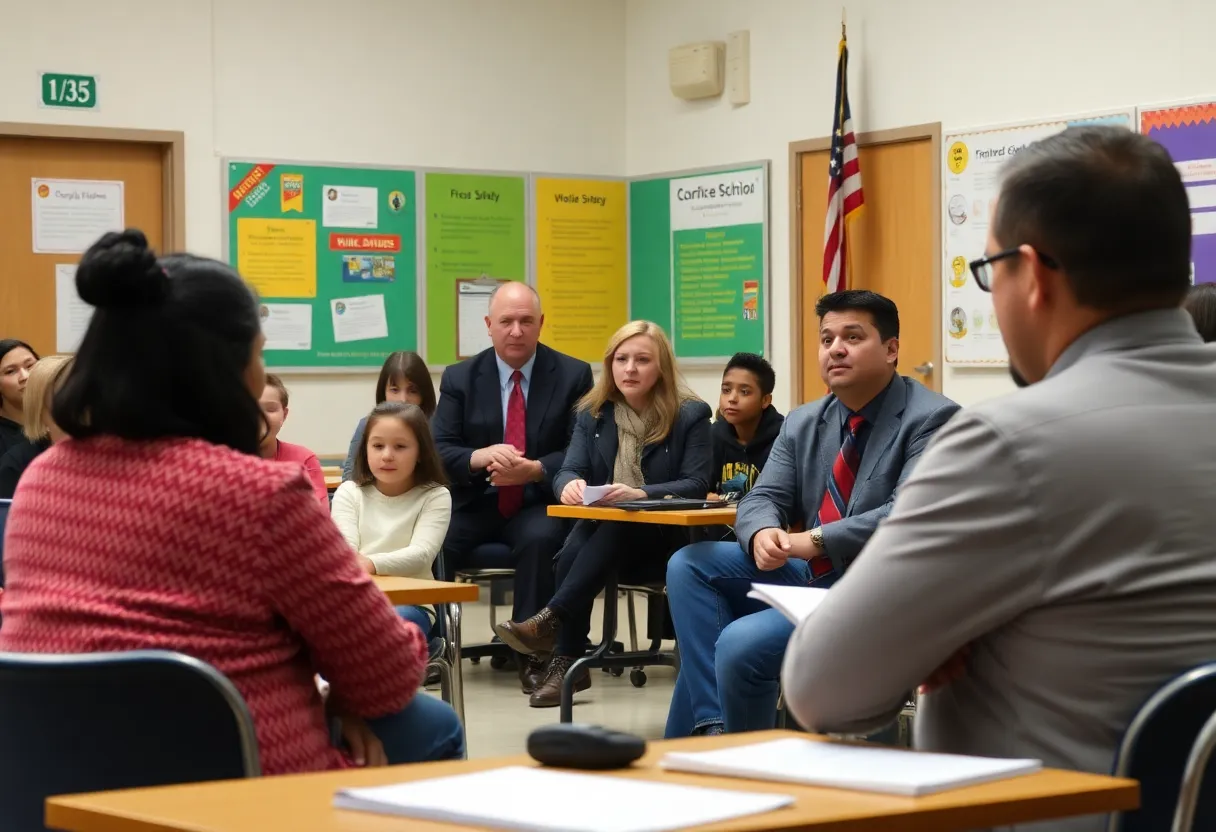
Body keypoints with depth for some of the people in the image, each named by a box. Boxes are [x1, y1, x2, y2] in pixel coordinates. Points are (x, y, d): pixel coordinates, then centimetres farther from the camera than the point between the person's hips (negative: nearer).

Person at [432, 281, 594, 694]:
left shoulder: (573, 375, 3)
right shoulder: (460, 378, 7)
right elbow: (438, 451, -1)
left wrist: (535, 470, -22)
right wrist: (480, 457, -24)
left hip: (538, 505, -1)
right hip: (473, 505, 2)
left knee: (540, 539, -35)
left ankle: (532, 651, -22)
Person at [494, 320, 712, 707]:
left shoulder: (690, 414, -3)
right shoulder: (593, 413, 9)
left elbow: (696, 485, -10)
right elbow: (569, 470, 1)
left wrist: (639, 493, -28)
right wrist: (571, 485, -26)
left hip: (666, 536, -3)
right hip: (604, 529, 3)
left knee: (616, 529, -37)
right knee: (572, 554, -32)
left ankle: (550, 620, -41)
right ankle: (567, 663, -28)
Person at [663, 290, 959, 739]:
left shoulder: (931, 418, -11)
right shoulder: (803, 423, 13)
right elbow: (763, 498, 9)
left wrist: (816, 540, -27)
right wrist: (763, 533, -17)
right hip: (807, 574, 8)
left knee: (741, 643, -25)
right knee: (689, 564, -6)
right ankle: (711, 724, -12)